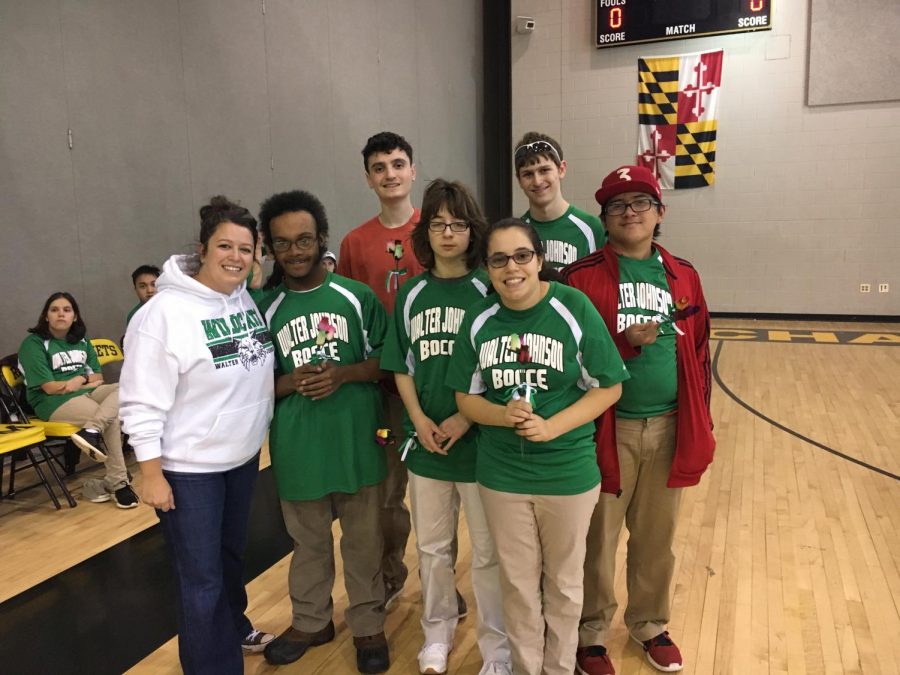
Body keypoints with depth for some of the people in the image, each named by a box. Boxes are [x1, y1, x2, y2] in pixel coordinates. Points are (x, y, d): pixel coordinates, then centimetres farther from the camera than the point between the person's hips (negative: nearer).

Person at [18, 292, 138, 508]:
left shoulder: (81, 340, 14)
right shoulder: (33, 344, -6)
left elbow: (98, 377, 13)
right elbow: (50, 387, -13)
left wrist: (81, 379, -10)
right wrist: (86, 380, -5)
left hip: (86, 392, 7)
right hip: (53, 402, -7)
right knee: (112, 418, -28)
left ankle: (90, 431, -38)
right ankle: (118, 482, -24)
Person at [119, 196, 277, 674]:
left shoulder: (249, 301, 0)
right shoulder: (164, 312, -20)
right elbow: (142, 404, -19)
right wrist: (151, 475, -17)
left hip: (243, 457, 7)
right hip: (188, 468, -7)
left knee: (232, 555, 25)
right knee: (201, 578, 5)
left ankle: (234, 629, 48)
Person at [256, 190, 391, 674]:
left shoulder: (357, 296, -3)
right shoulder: (265, 308, 2)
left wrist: (344, 373, -17)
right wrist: (290, 383, -14)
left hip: (356, 441, -1)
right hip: (296, 447, 2)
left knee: (363, 539, 12)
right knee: (308, 541, 19)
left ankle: (368, 625, 33)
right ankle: (311, 620, 40)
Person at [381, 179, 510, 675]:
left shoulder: (488, 289, -6)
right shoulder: (412, 293, 5)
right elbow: (401, 367, 7)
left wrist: (466, 419, -16)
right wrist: (419, 420, -7)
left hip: (479, 441, -3)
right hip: (425, 442, 4)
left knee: (488, 552, 8)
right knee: (432, 548, 18)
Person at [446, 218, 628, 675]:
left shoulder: (574, 308, -14)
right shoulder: (478, 319, -4)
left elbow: (608, 387, -9)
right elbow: (466, 397, 2)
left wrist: (552, 426, -21)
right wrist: (502, 415, -19)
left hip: (568, 472, -2)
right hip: (501, 474, 2)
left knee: (563, 581, 18)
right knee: (518, 582, 18)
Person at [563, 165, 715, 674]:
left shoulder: (683, 276, 6)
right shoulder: (583, 276, -6)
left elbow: (698, 352, 9)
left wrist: (701, 423, 8)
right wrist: (622, 343, -22)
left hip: (669, 427, 4)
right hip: (608, 427, -3)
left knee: (657, 538, 18)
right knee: (599, 538, 10)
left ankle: (650, 624, 40)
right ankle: (593, 633, 30)